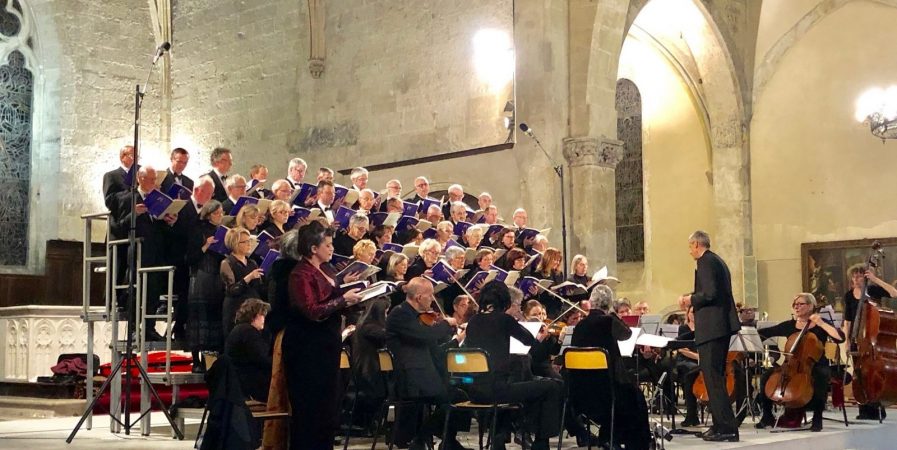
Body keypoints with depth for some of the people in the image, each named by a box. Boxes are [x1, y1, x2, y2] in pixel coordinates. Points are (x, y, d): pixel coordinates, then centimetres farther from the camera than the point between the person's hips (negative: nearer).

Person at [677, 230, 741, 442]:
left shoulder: (706, 262, -12)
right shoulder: (717, 261, 18)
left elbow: (710, 293, -23)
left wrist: (691, 300, -6)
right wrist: (692, 298, 14)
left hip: (711, 328, -11)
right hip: (722, 325, 11)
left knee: (712, 378, -9)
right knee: (717, 376, 16)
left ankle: (726, 429, -10)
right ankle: (721, 425, 22)